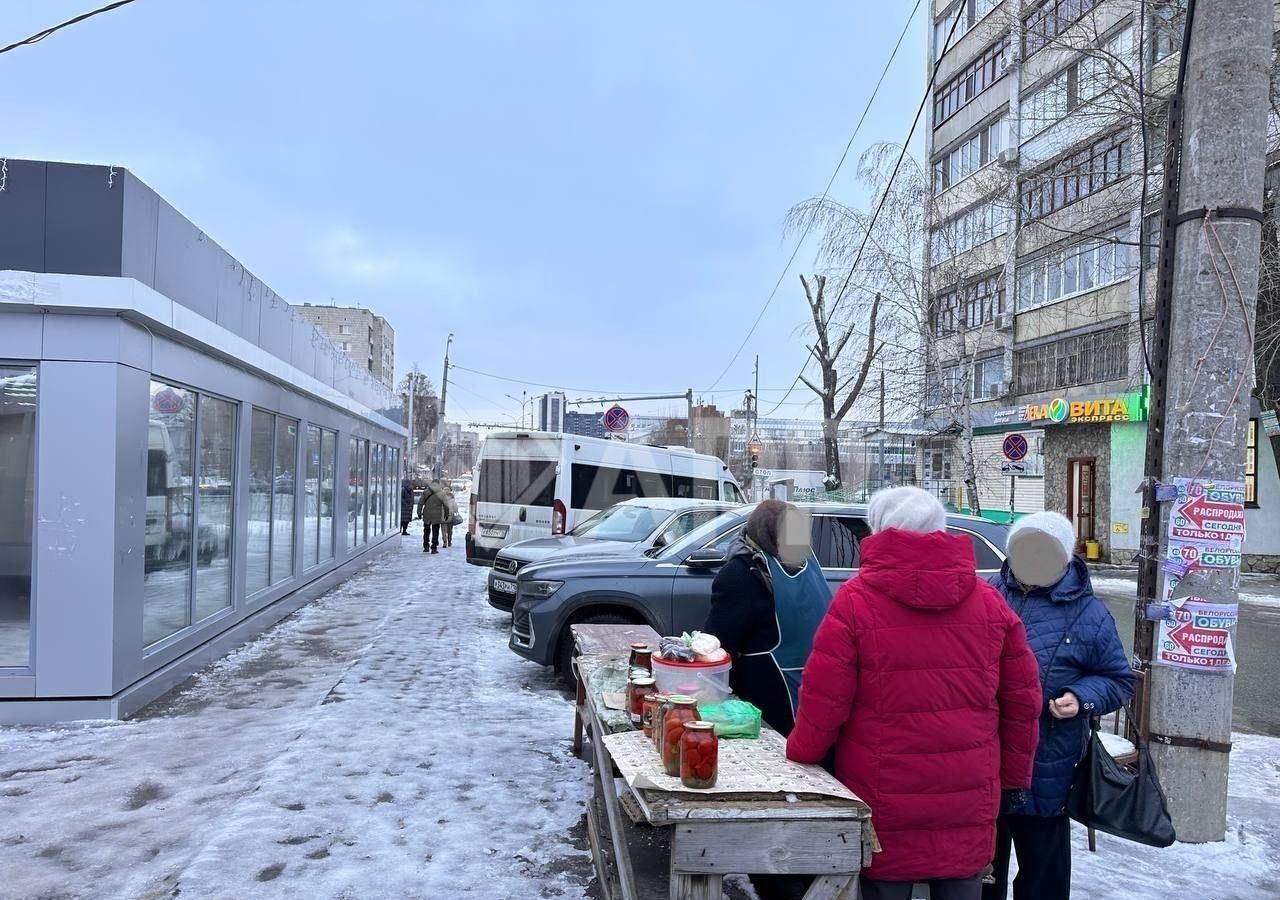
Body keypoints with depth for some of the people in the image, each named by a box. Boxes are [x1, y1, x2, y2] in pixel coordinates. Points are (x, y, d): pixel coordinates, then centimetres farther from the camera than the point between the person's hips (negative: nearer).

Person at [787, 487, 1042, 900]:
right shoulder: (989, 600, 2)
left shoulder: (856, 599, -10)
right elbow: (1022, 701, 6)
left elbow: (824, 699, -10)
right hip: (968, 803, 4)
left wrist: (801, 752, 7)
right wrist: (1013, 775, 18)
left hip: (887, 803, -3)